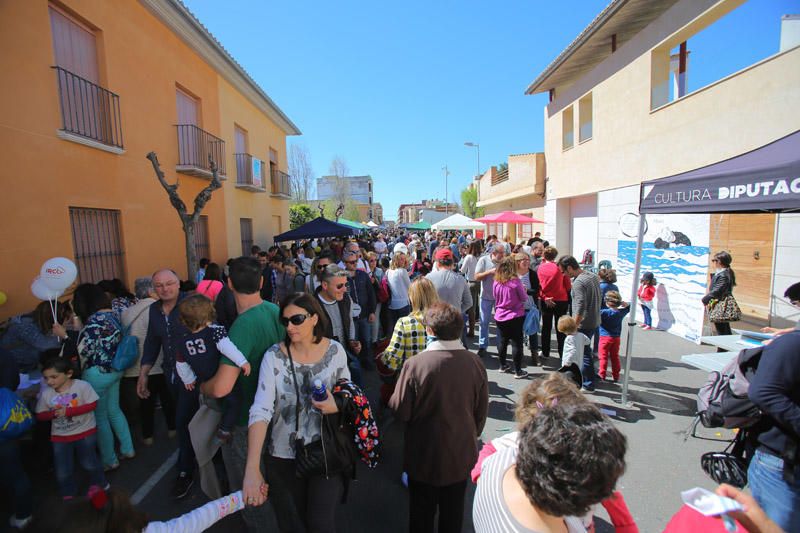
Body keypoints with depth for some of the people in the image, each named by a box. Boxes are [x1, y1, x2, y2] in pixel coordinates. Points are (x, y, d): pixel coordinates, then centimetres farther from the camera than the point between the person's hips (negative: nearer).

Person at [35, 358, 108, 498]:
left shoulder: (82, 386, -18)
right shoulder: (45, 393, -8)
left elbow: (92, 405, -20)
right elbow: (40, 415, -1)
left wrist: (68, 411, -26)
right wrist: (54, 413, -22)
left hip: (85, 432, -3)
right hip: (60, 436, 3)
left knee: (88, 463, 11)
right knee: (62, 471, 12)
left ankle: (99, 483, 37)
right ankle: (68, 494, 35)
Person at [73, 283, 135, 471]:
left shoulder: (94, 320, -21)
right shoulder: (113, 314, 4)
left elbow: (83, 352, -19)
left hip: (98, 373, -8)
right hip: (114, 369, 8)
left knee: (100, 417, 8)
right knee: (114, 410, 20)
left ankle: (109, 461, 21)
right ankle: (127, 450, 30)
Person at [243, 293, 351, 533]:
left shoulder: (335, 350, -10)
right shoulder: (274, 356, -16)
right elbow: (260, 411, -23)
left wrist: (337, 406, -19)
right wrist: (252, 469, -32)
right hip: (284, 455, 0)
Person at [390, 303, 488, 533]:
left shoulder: (415, 364, -27)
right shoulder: (475, 363, -15)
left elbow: (401, 411, -19)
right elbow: (481, 411, -2)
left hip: (425, 457, -3)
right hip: (462, 454, 3)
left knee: (422, 513, 23)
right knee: (453, 513, 27)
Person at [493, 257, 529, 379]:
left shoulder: (496, 282, -2)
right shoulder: (515, 281, -15)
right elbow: (524, 298, -5)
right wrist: (523, 290, 14)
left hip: (500, 317, 5)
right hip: (515, 317, -5)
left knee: (503, 341, 18)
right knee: (516, 343, 3)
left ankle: (503, 366, 31)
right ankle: (518, 371, 9)